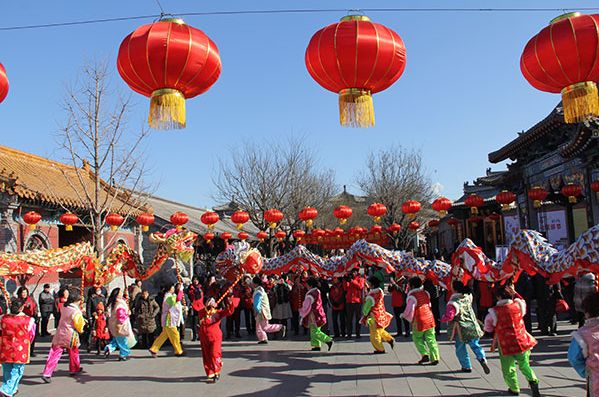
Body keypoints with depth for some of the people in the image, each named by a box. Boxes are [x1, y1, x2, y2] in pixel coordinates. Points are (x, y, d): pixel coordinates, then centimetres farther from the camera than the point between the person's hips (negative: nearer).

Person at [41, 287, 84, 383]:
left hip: (59, 333, 4)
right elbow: (79, 325, -12)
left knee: (55, 354, 2)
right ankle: (74, 369, 36)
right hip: (70, 336, -4)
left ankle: (47, 373, -8)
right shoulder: (76, 311, -19)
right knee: (74, 352, 19)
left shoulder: (63, 306, 0)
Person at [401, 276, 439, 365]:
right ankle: (435, 358, 7)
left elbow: (409, 310, -16)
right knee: (431, 339, 9)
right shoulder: (425, 293, 5)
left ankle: (425, 355, 1)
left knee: (417, 338, 13)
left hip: (419, 321, -6)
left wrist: (403, 315, 4)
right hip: (429, 319, 6)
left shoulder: (412, 297, -16)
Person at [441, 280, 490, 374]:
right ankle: (482, 359, -9)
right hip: (472, 326, 5)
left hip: (461, 329, -5)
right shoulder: (468, 296, -4)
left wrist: (442, 318, -5)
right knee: (475, 345, 14)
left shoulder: (453, 303, -21)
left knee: (460, 348, 13)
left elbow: (449, 316, -25)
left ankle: (466, 366, 18)